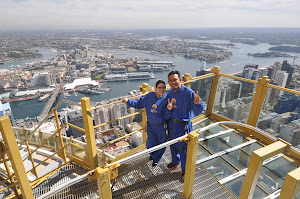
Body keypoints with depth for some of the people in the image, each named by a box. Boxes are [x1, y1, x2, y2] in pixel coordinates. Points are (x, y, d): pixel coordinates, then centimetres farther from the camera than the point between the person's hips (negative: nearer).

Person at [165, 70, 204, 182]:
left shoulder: (188, 92, -19)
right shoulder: (170, 94, -1)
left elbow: (197, 112, -23)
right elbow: (168, 114, 6)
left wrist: (197, 103, -44)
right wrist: (169, 109, -17)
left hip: (183, 126, -6)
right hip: (172, 124, 6)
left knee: (183, 149, 8)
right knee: (173, 145, 24)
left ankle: (185, 171, 33)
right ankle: (175, 161, 54)